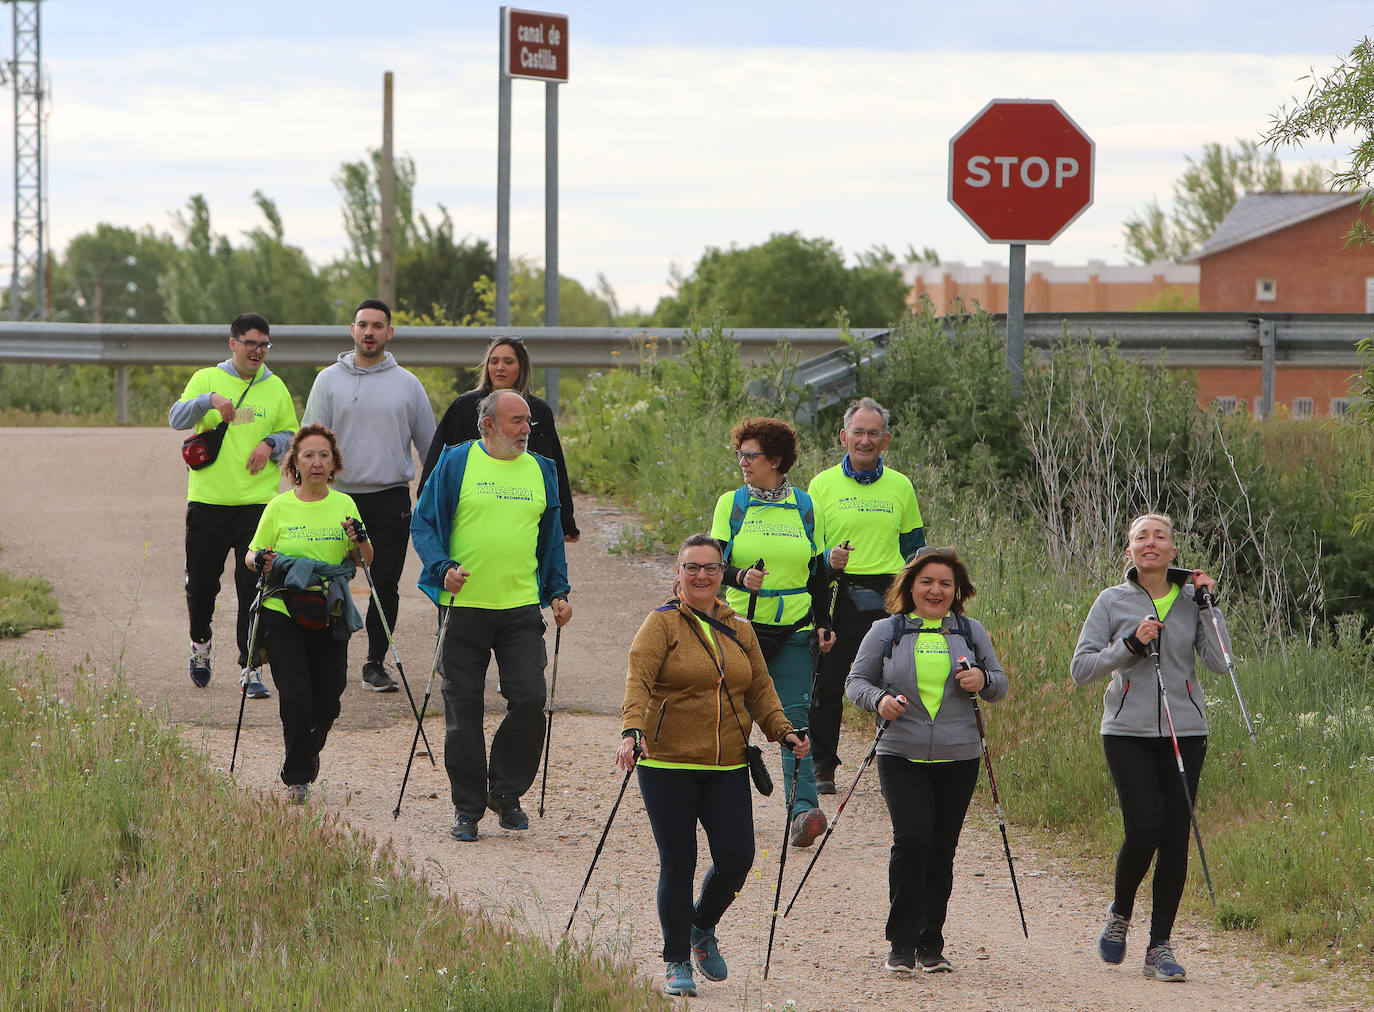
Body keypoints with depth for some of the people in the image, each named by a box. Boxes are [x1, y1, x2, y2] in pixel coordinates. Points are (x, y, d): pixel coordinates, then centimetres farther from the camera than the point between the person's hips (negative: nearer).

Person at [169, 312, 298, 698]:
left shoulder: (275, 388, 10)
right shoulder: (207, 379, 3)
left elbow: (292, 436, 16)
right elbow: (177, 418, -10)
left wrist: (271, 443, -6)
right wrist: (208, 400, -28)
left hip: (257, 502, 1)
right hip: (208, 501, -1)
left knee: (254, 589, -6)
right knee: (201, 582, 7)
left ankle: (251, 669, -3)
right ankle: (200, 644, 35)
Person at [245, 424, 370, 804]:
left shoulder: (344, 505, 7)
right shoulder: (279, 508, 0)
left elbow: (365, 561, 11)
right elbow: (252, 555, 8)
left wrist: (360, 541, -11)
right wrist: (260, 562, -15)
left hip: (329, 617, 2)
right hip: (282, 615, -2)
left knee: (328, 698, 4)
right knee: (295, 695, -12)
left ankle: (310, 749, 35)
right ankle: (296, 777, 1)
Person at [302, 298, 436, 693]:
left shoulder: (407, 384, 7)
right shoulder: (330, 381, 5)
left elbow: (429, 446, 13)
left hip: (392, 498, 1)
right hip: (341, 495, 0)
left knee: (386, 584, 1)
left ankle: (376, 663, 8)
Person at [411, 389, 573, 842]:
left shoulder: (541, 471, 12)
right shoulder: (455, 464, 0)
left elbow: (551, 537, 20)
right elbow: (423, 524, 2)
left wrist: (558, 591, 10)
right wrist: (442, 568, -14)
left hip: (522, 607, 2)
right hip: (465, 606, -2)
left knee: (529, 699, -9)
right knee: (463, 710, 1)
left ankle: (506, 792, 11)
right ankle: (467, 808, 11)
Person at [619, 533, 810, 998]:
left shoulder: (739, 631, 14)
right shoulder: (661, 624, -2)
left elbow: (760, 689, 18)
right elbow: (638, 680, -15)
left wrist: (783, 731, 2)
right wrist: (632, 731, -30)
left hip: (727, 768, 4)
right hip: (668, 767, -4)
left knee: (736, 856, -6)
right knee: (678, 863, -2)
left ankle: (702, 928, 24)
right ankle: (677, 963, 10)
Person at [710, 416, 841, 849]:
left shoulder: (805, 507, 7)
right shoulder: (731, 503, 4)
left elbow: (816, 572, 13)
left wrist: (824, 625, 7)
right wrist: (740, 577, -22)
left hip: (794, 633, 0)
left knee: (794, 717, -9)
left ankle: (805, 808, -18)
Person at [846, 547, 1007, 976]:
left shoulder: (971, 632, 10)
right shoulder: (886, 633, 5)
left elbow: (1000, 685, 15)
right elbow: (856, 680, 8)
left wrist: (983, 680, -8)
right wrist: (878, 700, -13)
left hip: (958, 759, 2)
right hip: (902, 758, -2)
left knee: (942, 851, 4)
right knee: (912, 840, -16)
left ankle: (931, 946, 14)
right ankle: (901, 944, -6)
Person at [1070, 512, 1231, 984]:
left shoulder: (1190, 599, 6)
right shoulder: (1113, 601, 3)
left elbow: (1220, 662, -4)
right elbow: (1081, 669, -1)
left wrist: (1207, 605, -8)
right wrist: (1129, 646, -13)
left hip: (1185, 730, 2)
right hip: (1128, 732, -2)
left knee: (1175, 838, -1)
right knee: (1142, 831, -13)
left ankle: (1160, 946, 7)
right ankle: (1119, 914, 15)